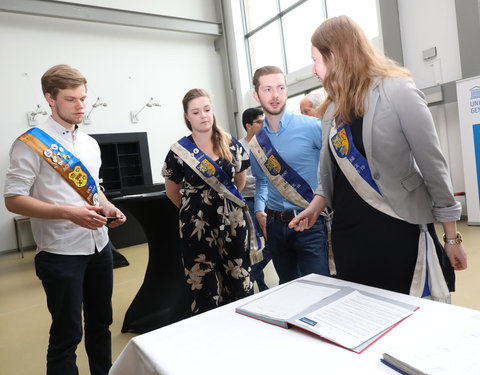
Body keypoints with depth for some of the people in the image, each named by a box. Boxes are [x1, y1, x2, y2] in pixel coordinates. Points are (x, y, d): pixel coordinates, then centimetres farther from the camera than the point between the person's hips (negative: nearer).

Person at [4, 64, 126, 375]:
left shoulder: (90, 144, 11)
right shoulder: (32, 143, -9)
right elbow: (13, 199, -12)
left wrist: (109, 208, 0)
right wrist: (69, 212, -23)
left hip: (99, 246, 6)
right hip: (61, 253, -6)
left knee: (101, 322, 18)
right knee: (67, 334, 6)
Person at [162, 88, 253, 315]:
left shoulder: (231, 144, 3)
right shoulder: (179, 151, -4)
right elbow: (172, 192, 8)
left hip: (233, 222, 3)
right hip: (197, 227, -2)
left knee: (240, 283, 9)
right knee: (204, 290, 3)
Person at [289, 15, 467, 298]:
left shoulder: (397, 92, -10)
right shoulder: (332, 109, 10)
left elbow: (434, 166, -8)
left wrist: (452, 237, -4)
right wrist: (317, 205, 2)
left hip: (399, 232, -5)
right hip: (348, 235, 6)